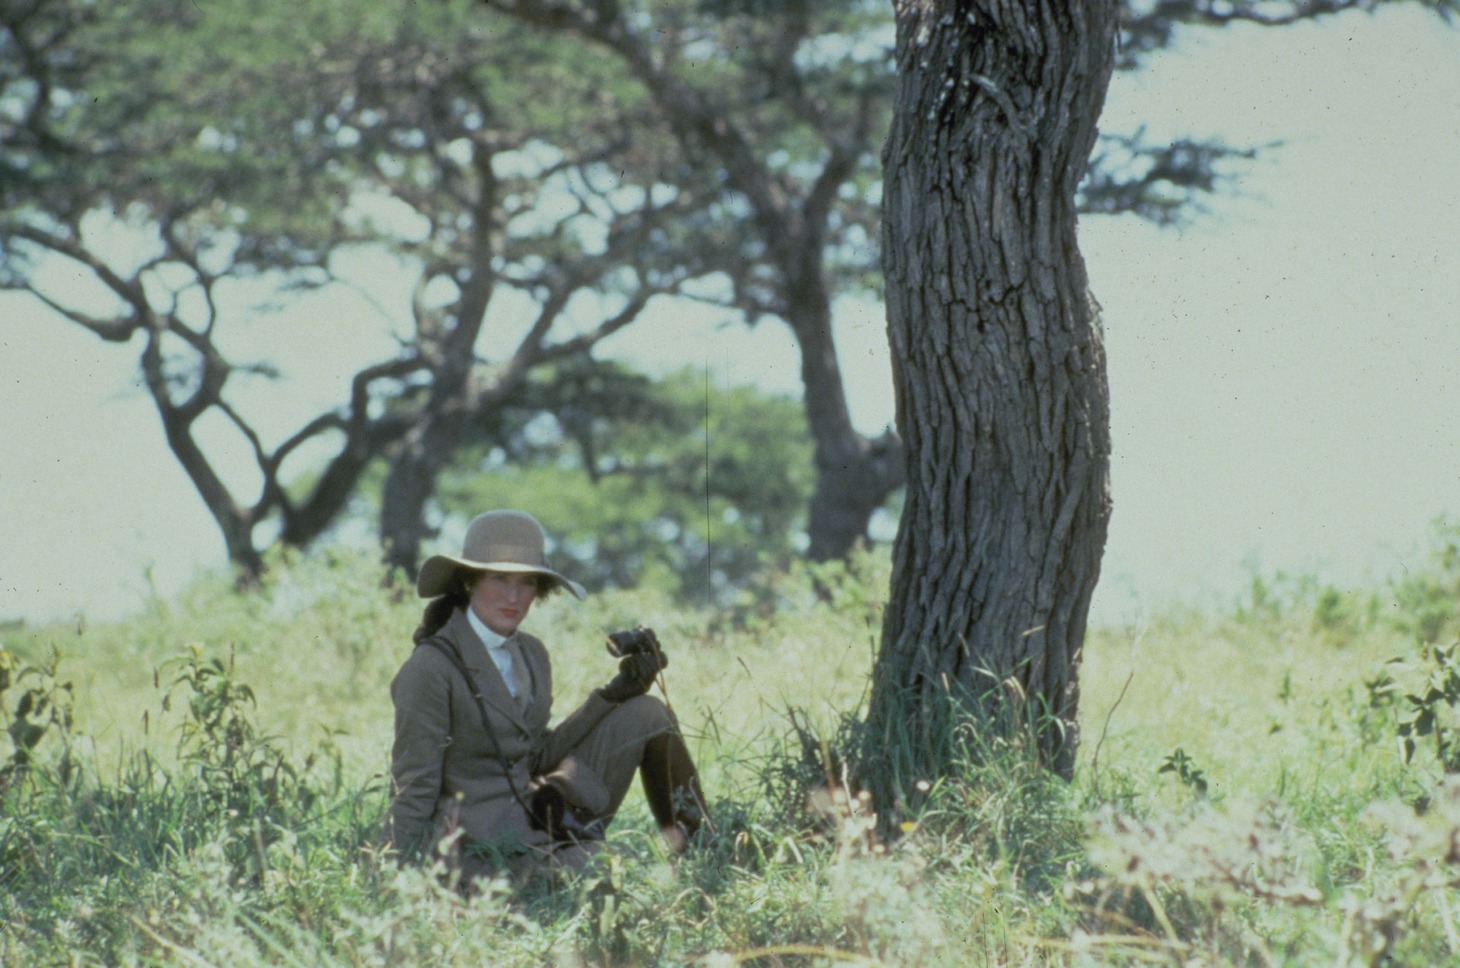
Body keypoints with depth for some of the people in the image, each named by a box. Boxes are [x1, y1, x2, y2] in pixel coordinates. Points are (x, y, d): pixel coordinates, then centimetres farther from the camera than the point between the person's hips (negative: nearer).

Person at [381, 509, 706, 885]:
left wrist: (613, 693, 9)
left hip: (537, 822, 8)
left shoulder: (531, 654, 8)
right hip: (478, 849, -8)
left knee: (647, 714, 6)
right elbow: (414, 789, -15)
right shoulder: (431, 668, -16)